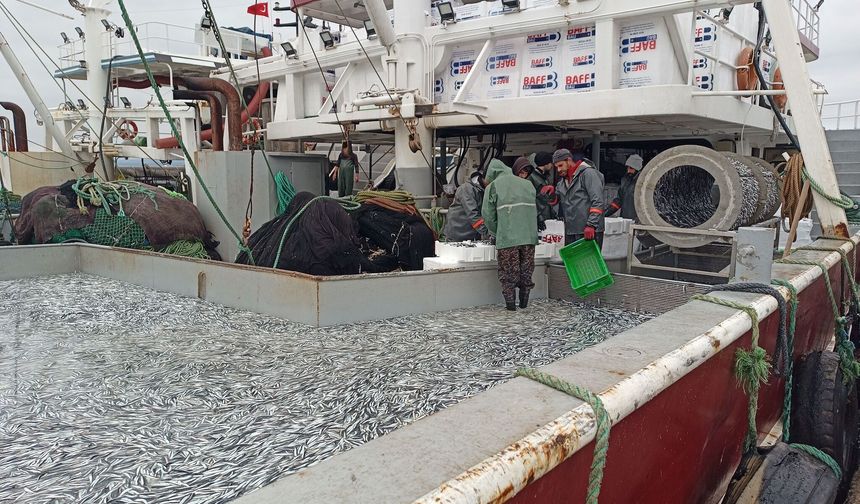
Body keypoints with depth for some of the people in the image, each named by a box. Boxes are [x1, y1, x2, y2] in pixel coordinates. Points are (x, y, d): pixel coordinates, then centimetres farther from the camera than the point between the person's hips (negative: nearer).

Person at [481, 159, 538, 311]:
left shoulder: (493, 186, 7)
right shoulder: (527, 184, 20)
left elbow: (488, 215, 2)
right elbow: (536, 209, 15)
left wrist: (497, 233, 15)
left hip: (507, 237, -4)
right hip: (529, 236, 4)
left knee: (508, 270, 5)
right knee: (526, 270, 14)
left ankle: (510, 302, 6)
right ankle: (524, 302, 20)